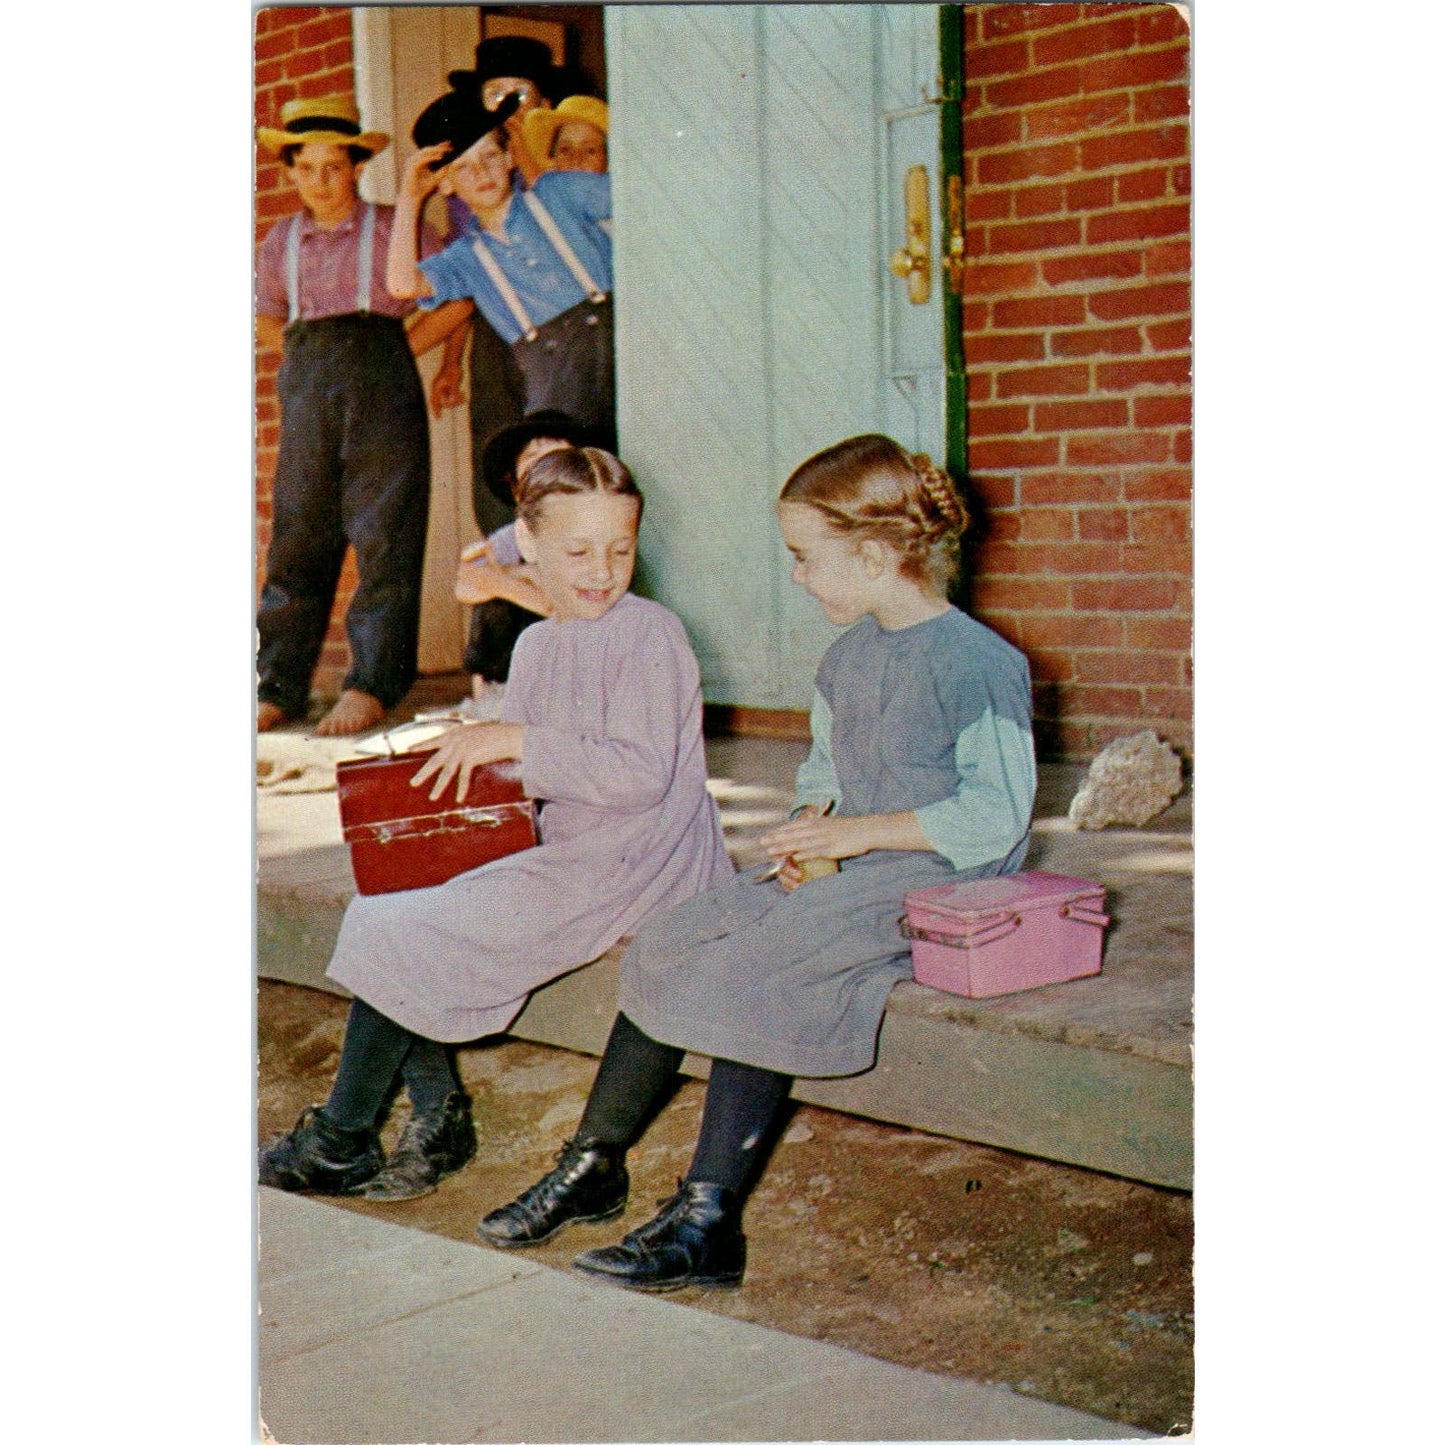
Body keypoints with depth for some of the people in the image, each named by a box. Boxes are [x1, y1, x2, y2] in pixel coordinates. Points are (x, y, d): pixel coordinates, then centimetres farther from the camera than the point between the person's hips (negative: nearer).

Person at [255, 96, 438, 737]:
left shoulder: (391, 228, 5)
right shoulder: (281, 241, 16)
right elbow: (267, 318, 29)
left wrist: (407, 342, 4)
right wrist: (309, 357, 16)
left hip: (379, 377, -3)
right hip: (305, 384, 4)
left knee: (381, 530, -6)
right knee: (297, 532, 1)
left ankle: (371, 684, -4)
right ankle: (278, 686, 3)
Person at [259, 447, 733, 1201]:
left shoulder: (650, 635, -13)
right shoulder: (536, 644, 11)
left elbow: (641, 775, -22)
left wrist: (513, 742, -23)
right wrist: (473, 772, -4)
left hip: (627, 869, -8)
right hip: (560, 853, 8)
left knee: (402, 933, -13)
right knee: (383, 906, -3)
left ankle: (340, 1143, 4)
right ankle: (437, 1114, 5)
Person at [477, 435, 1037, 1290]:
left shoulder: (980, 664, -12)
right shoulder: (849, 657, 15)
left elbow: (993, 818, -18)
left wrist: (859, 832, -17)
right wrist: (811, 828, 1)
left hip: (938, 885, -8)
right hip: (844, 872, 8)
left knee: (751, 966, -27)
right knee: (672, 944, -9)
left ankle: (708, 1223, -24)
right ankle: (595, 1162, 2)